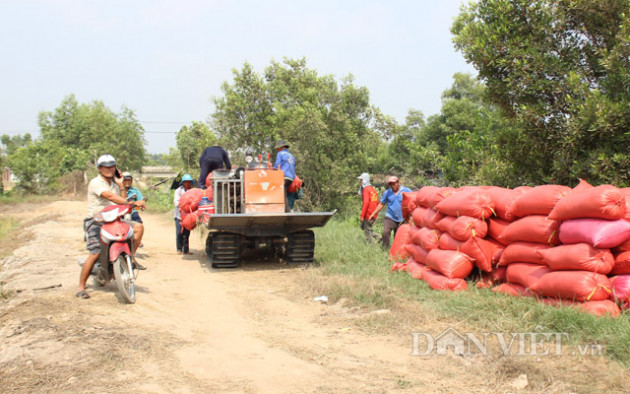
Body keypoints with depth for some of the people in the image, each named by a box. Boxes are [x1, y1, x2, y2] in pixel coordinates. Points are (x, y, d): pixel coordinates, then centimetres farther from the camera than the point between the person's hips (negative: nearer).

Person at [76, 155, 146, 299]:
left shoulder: (114, 183, 16)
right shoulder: (96, 183, -11)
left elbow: (122, 202, 10)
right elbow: (109, 196, -29)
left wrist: (121, 186, 2)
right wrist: (132, 203, -40)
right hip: (96, 222, -7)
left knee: (138, 227, -9)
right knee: (95, 254, -18)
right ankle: (81, 287, -6)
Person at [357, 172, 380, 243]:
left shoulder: (366, 189, -12)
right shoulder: (373, 189, 15)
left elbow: (366, 202, -23)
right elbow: (377, 202, 19)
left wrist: (361, 215, -23)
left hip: (368, 214, -9)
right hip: (374, 214, 9)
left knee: (367, 230, -1)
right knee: (363, 226, 19)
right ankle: (377, 237, 10)